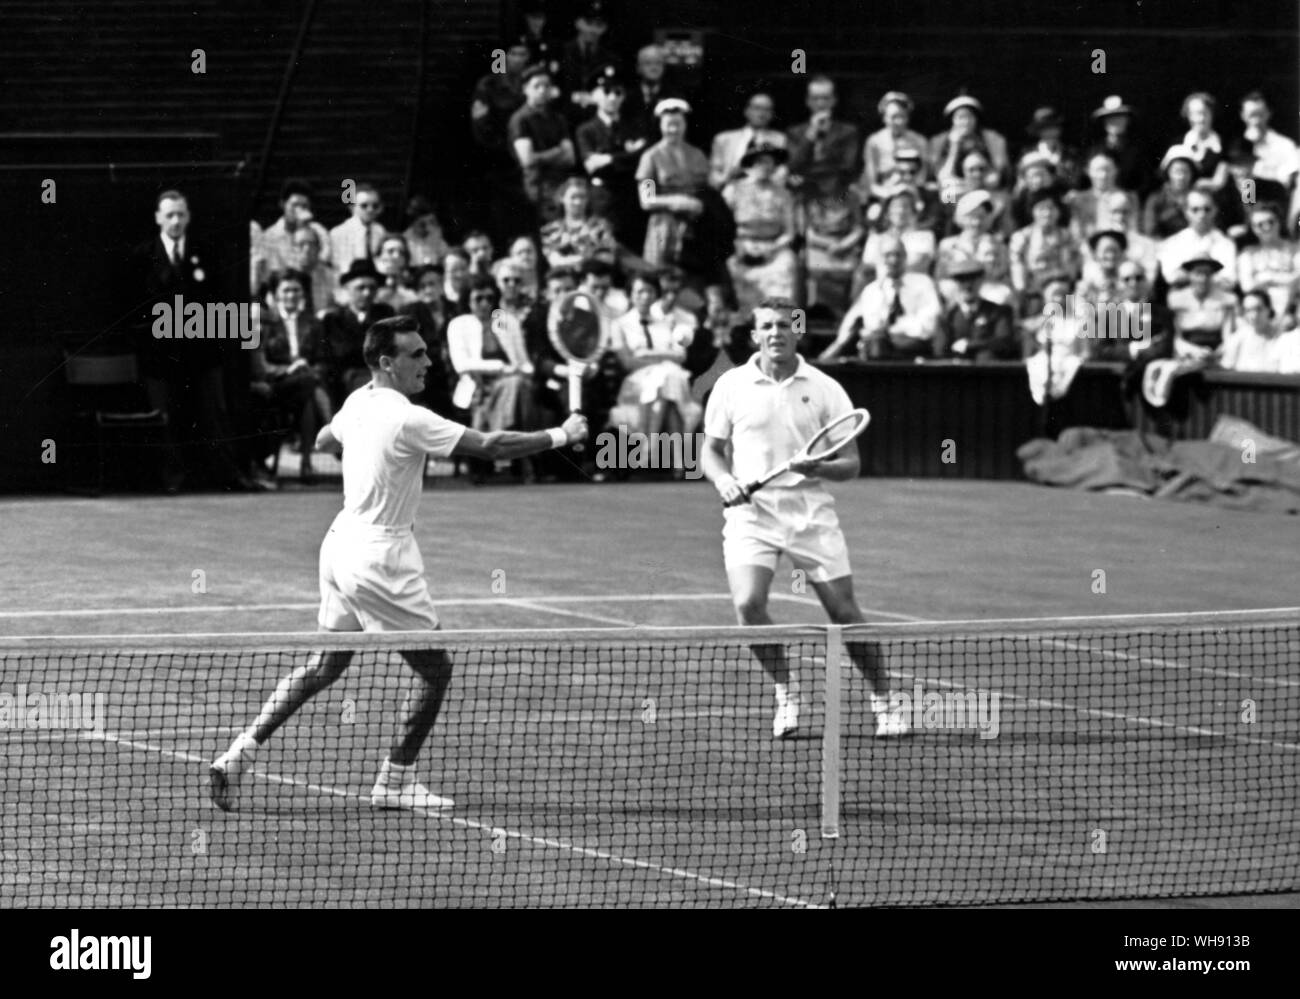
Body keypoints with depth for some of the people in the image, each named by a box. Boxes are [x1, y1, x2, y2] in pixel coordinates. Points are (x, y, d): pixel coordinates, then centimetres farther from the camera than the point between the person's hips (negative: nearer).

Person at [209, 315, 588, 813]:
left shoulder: (358, 403, 4)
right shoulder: (407, 420, -21)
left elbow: (323, 440, 25)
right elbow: (489, 446, -22)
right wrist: (560, 436, -15)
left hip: (342, 543, 9)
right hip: (380, 559, -9)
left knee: (326, 663, 18)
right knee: (435, 669, 5)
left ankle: (244, 749, 11)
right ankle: (395, 779, 13)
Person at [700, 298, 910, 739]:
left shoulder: (824, 389, 2)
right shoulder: (732, 386, 4)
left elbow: (850, 464, 3)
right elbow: (711, 450, 13)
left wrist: (821, 468, -18)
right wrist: (723, 480, -9)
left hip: (811, 511, 0)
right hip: (752, 510, 0)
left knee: (844, 612, 0)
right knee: (748, 604, -20)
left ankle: (883, 699, 20)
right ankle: (785, 687, 5)